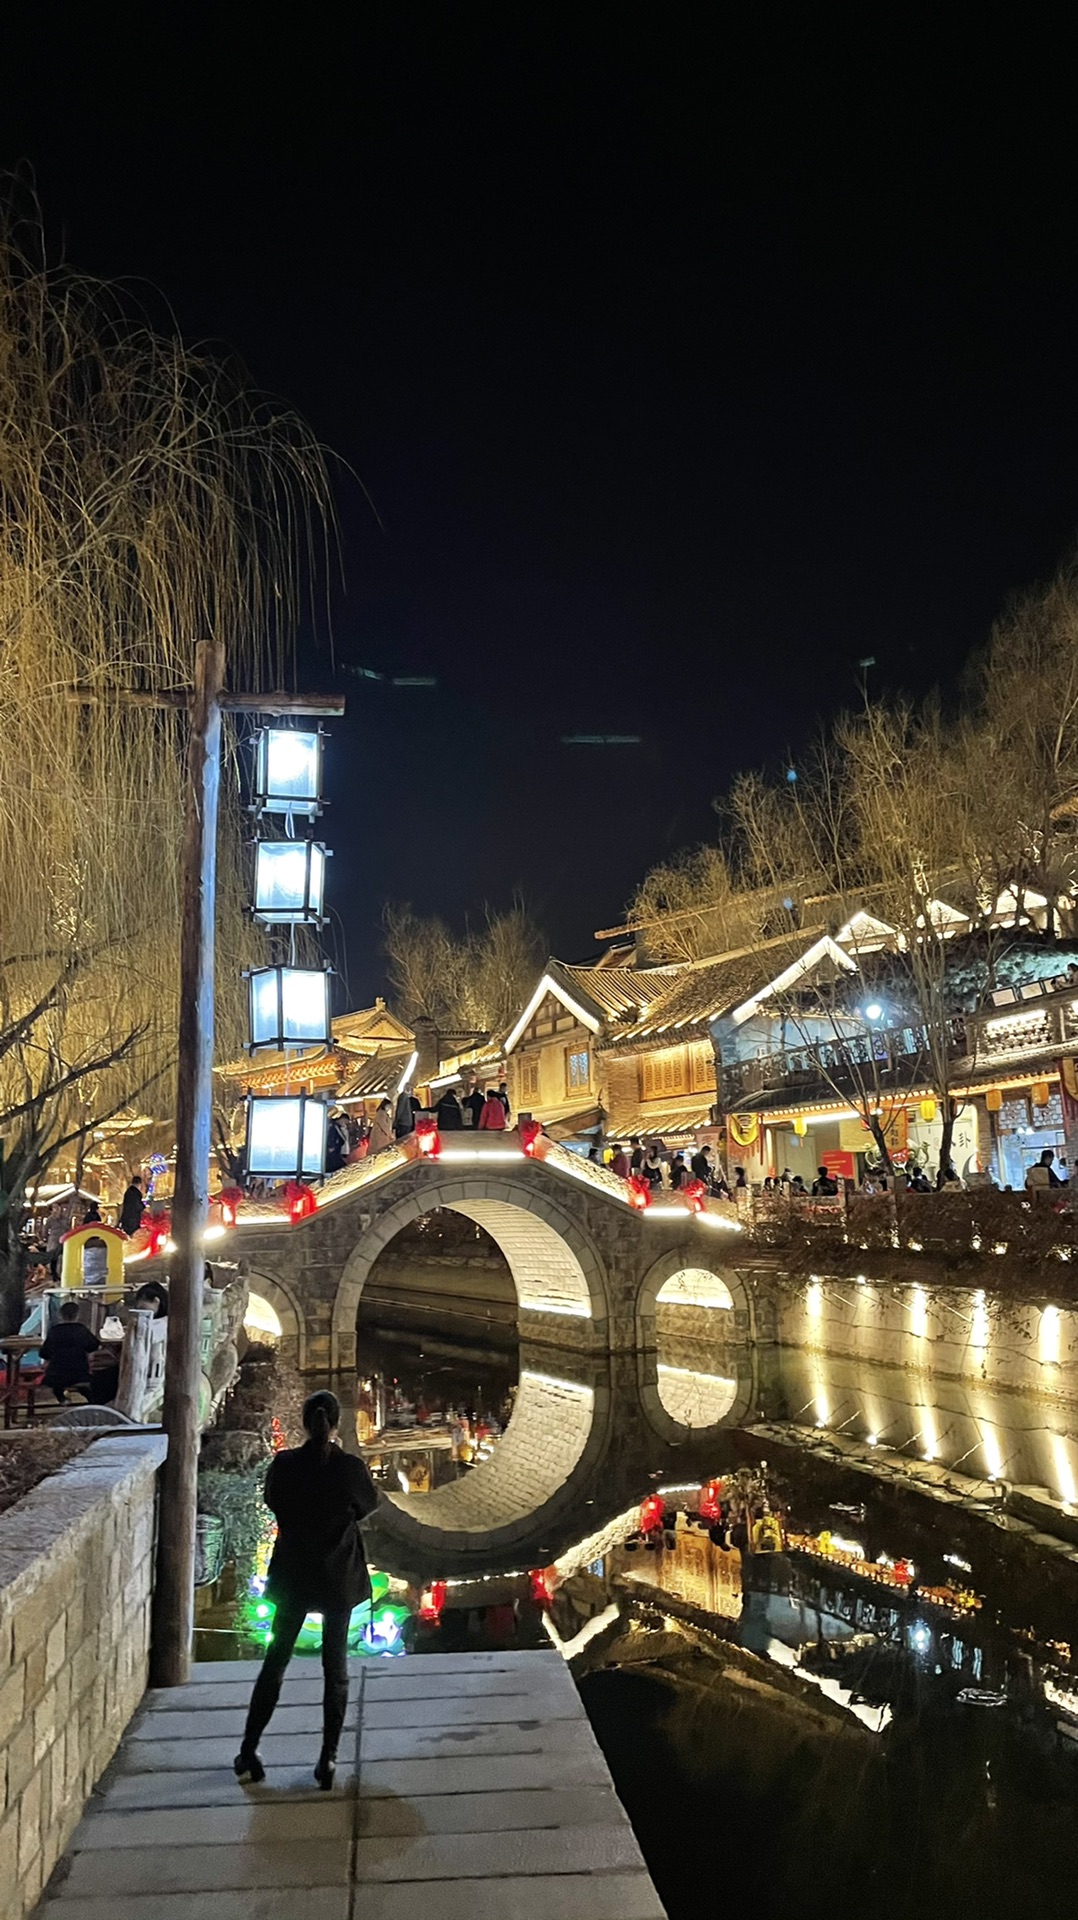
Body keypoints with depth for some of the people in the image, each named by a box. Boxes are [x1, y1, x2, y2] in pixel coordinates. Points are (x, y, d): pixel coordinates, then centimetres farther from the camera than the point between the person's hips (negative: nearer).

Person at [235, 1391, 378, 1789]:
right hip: (339, 1577, -1)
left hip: (293, 1576, 2)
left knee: (275, 1660, 15)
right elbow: (369, 1504, 1)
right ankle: (328, 1759, 14)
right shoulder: (350, 1468, -17)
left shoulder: (284, 1464, -12)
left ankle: (248, 1753, 20)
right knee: (335, 1668, 11)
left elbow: (271, 1502, 6)